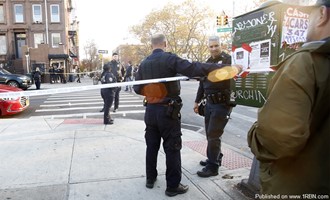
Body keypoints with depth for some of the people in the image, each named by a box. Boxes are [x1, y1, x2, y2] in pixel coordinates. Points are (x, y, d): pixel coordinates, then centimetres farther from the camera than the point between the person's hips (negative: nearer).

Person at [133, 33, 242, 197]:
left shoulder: (144, 63, 3)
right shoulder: (170, 59, -13)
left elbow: (137, 89, 6)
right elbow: (194, 69, -23)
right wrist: (223, 67, -21)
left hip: (150, 110, 6)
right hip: (168, 111, -5)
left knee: (152, 146, 17)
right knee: (172, 148, 5)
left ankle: (150, 178, 31)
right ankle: (173, 186, 13)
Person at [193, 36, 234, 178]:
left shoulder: (228, 59, -7)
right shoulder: (208, 62, 14)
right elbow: (202, 82, 18)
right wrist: (197, 101, 19)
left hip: (222, 103, -7)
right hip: (209, 102, 7)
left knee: (213, 134, -5)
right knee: (210, 133, 16)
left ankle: (213, 167, 7)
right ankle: (214, 158, 33)